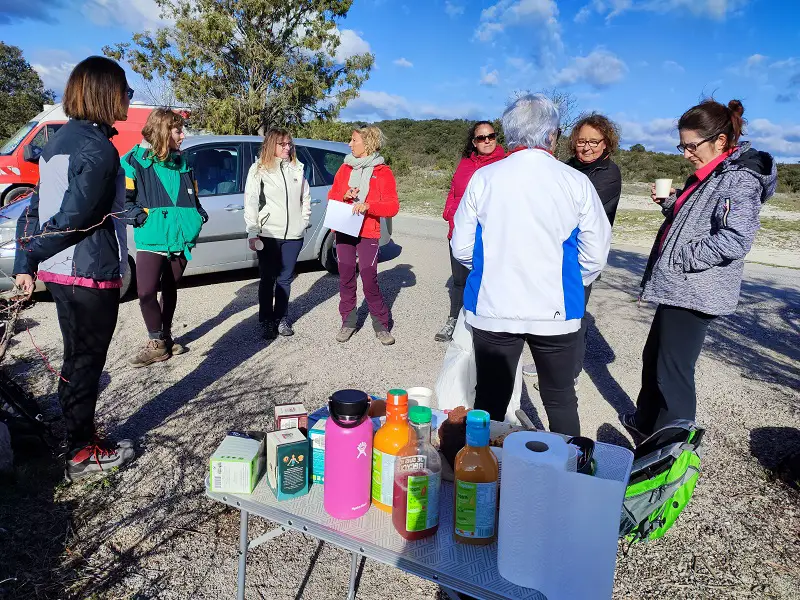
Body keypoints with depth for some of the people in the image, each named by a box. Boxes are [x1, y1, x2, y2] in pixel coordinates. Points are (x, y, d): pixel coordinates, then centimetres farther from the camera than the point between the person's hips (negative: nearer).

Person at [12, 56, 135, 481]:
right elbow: (75, 217, -21)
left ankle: (81, 435, 33)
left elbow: (36, 205, 12)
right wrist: (33, 255, -6)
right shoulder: (99, 148, -16)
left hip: (59, 272, 8)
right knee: (85, 362, 4)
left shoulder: (62, 139, 13)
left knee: (78, 359, 18)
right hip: (91, 274, -8)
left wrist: (25, 260, 11)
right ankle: (82, 454, 18)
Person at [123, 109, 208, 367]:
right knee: (146, 292, -13)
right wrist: (137, 216, -17)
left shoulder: (181, 163, 13)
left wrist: (199, 214, 6)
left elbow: (192, 196, 23)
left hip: (181, 239, 5)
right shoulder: (135, 161, -4)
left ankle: (165, 337, 29)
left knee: (170, 289, 14)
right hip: (151, 239, -5)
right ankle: (156, 343, 5)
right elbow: (122, 198, -3)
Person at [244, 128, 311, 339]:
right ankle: (266, 320, 15)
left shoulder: (297, 169, 11)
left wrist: (303, 222, 8)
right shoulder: (258, 169, 0)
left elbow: (305, 198, 18)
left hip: (293, 235, 3)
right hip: (268, 234, -3)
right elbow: (251, 203, -5)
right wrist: (252, 233, -11)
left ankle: (281, 318, 21)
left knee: (285, 279, 9)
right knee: (268, 279, 4)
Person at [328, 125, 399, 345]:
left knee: (369, 280, -6)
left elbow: (392, 206, -7)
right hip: (343, 231, 4)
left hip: (368, 234, -4)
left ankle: (381, 325, 9)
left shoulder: (383, 172, -2)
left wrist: (368, 205, -22)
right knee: (346, 278, 7)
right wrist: (345, 196, -9)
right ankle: (348, 322, 20)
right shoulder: (345, 168, 10)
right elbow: (331, 197, 12)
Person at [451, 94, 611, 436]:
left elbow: (462, 248, -1)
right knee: (560, 400, 17)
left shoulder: (483, 178, -5)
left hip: (493, 309, 0)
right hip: (556, 312, 0)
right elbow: (595, 254, -2)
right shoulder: (576, 182, -6)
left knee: (490, 400, 13)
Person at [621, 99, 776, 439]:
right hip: (676, 288, 10)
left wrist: (680, 257, -20)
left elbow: (736, 240, -26)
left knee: (673, 373, -4)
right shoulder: (708, 175, 15)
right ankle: (645, 421, 40)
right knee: (653, 358, 21)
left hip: (694, 294, -10)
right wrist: (670, 202, 7)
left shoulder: (739, 179, -14)